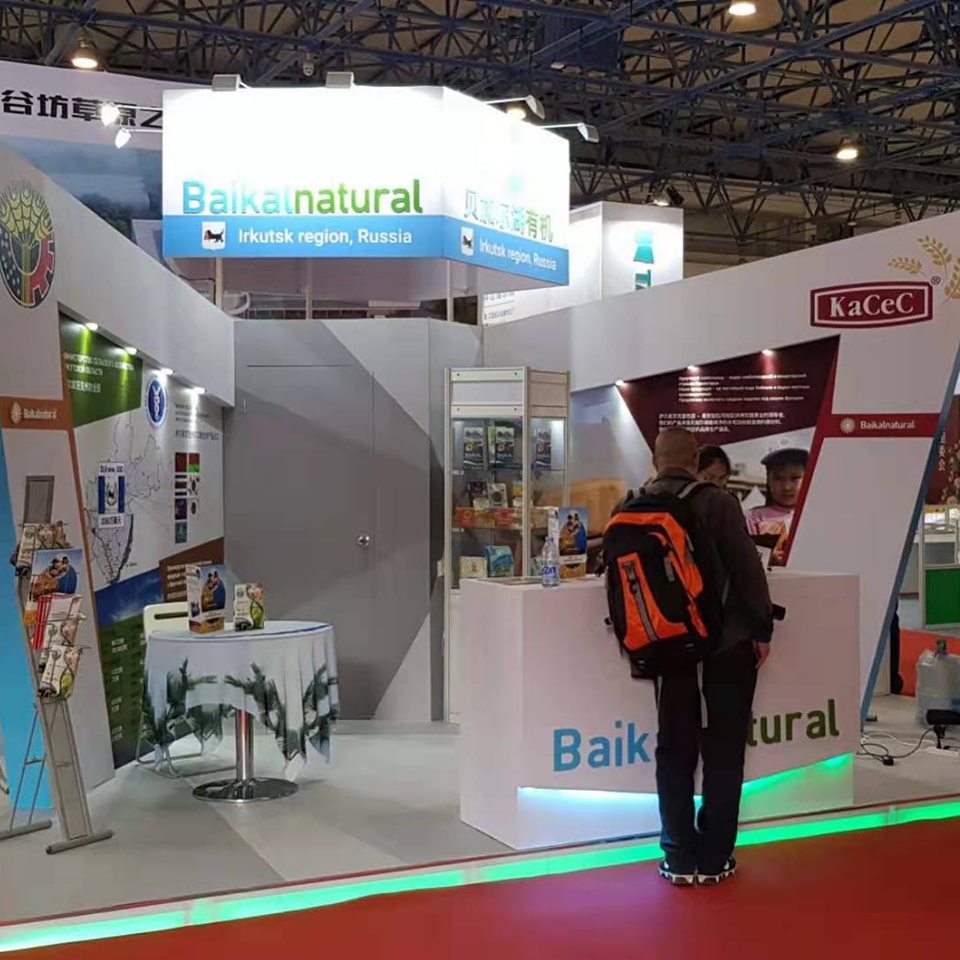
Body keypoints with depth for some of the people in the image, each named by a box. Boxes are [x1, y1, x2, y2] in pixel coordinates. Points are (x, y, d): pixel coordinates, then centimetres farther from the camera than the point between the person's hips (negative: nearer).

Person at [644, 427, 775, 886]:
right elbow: (746, 569, -12)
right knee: (723, 751, 6)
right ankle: (713, 859, 9)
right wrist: (761, 629, -4)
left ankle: (680, 858, 13)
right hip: (727, 641, -3)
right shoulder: (716, 502, -11)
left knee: (674, 750, 12)